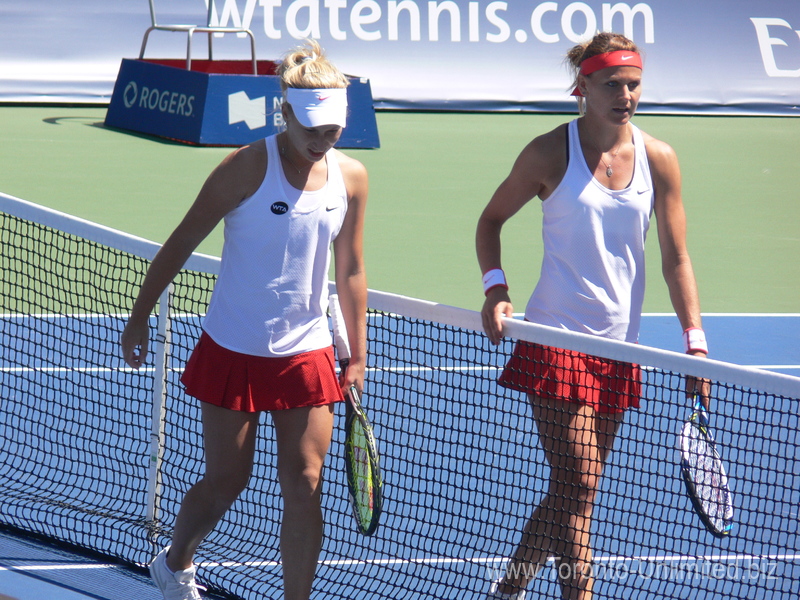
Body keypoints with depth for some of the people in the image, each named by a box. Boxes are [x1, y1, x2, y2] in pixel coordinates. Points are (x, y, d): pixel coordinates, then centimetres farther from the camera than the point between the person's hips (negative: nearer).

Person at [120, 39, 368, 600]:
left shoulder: (351, 177, -1)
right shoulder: (247, 168, -13)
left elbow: (350, 271, 9)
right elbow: (181, 244, -5)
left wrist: (358, 357, 9)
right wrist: (140, 316, -2)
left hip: (308, 355, 3)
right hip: (234, 350, -3)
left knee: (305, 484, -3)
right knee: (226, 480, 7)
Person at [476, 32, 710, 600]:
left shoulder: (659, 160, 2)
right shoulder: (550, 154, -6)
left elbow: (676, 259, 5)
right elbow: (492, 218, 7)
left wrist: (695, 341, -3)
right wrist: (496, 288, -9)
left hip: (619, 345, 4)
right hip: (557, 337, -4)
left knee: (573, 489, 11)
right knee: (578, 484, -12)